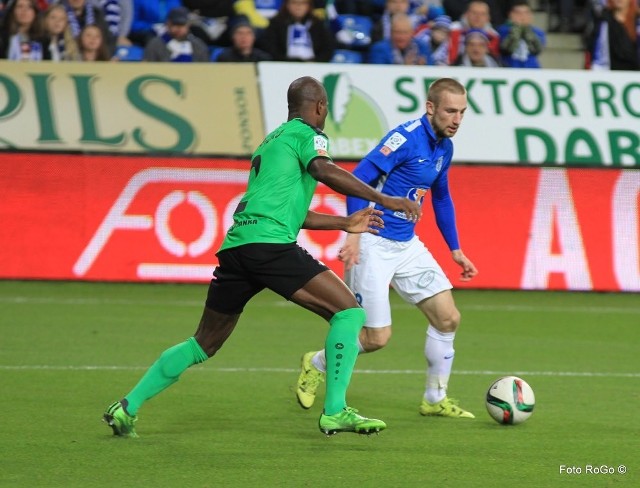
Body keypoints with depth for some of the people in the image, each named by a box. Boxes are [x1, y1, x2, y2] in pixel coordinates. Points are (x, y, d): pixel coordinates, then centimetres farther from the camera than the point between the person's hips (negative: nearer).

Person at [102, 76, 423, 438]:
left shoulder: (270, 142, 31)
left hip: (235, 245, 9)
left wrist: (345, 223, 40)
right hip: (269, 244, -9)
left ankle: (128, 408, 19)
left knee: (204, 344, 19)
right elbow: (325, 170, -16)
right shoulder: (306, 133, 6)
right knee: (349, 310, -6)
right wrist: (383, 199, -17)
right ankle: (335, 411, -14)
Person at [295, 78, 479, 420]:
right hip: (373, 245, -8)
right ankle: (316, 365, 21)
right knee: (377, 338, -6)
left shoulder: (444, 148, 7)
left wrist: (456, 251, 22)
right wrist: (354, 234, -31)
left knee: (448, 318, 1)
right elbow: (358, 180, -23)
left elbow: (441, 199, 23)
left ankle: (435, 399, 16)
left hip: (407, 245, 8)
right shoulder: (406, 138, -19)